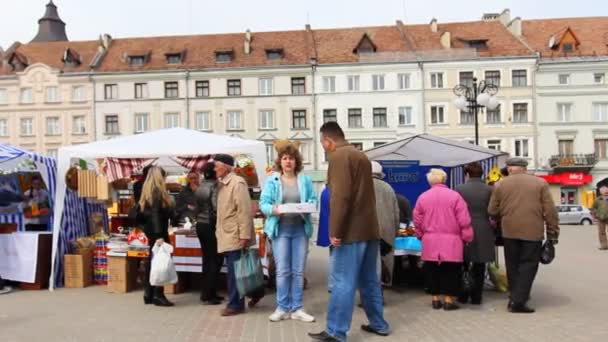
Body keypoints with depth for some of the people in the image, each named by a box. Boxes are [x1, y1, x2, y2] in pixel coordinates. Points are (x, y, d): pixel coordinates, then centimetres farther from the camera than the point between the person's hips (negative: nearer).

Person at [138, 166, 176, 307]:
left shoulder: (148, 191, 12)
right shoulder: (157, 192, -15)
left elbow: (143, 213, 17)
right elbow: (155, 215, -23)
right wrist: (159, 235, -27)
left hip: (151, 230, 10)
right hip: (158, 231, -10)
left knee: (152, 261, 12)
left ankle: (149, 295, 18)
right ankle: (158, 295, 0)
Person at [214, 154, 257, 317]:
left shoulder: (237, 183, -14)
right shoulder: (222, 184, 13)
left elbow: (244, 210, -19)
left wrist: (244, 235, -21)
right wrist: (219, 230, 16)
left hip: (235, 236, -9)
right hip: (227, 236, 9)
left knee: (235, 272, -1)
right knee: (233, 272, 14)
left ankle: (235, 305, 9)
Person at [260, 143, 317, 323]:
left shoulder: (305, 180, 5)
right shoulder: (272, 180, 0)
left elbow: (313, 201, 3)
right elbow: (263, 203, -4)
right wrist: (273, 210, -24)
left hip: (301, 229, 2)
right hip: (280, 230, -2)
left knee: (298, 271, 7)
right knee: (282, 271, 1)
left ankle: (297, 308, 16)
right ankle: (282, 308, 13)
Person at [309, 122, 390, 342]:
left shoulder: (339, 156, -10)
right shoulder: (360, 155, 18)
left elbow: (340, 197, -20)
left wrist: (335, 231, -19)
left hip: (352, 231, -9)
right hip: (369, 228, 9)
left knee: (343, 282, -5)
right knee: (369, 280, 15)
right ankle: (378, 324, 23)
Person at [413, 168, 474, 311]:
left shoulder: (422, 197, 3)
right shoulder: (454, 196, -5)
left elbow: (417, 220, 7)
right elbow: (464, 220, -5)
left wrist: (421, 235, 20)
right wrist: (467, 238, 4)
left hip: (430, 241, 3)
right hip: (451, 241, -2)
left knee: (432, 270, 10)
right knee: (450, 270, 5)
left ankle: (435, 299, 15)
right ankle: (448, 300, 6)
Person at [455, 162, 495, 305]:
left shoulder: (459, 189, -6)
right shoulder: (489, 190, -5)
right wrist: (494, 230, 13)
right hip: (483, 232, 0)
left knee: (463, 265, 14)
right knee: (479, 267, 10)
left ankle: (463, 296, 18)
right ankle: (476, 297, 14)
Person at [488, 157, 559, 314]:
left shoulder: (501, 184, 4)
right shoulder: (540, 183, 1)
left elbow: (492, 210, 4)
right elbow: (550, 210, -2)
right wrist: (553, 232, 5)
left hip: (510, 231, 2)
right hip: (533, 232, -2)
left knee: (513, 266, 14)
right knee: (528, 265, 3)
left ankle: (515, 297, 22)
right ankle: (518, 301, -4)